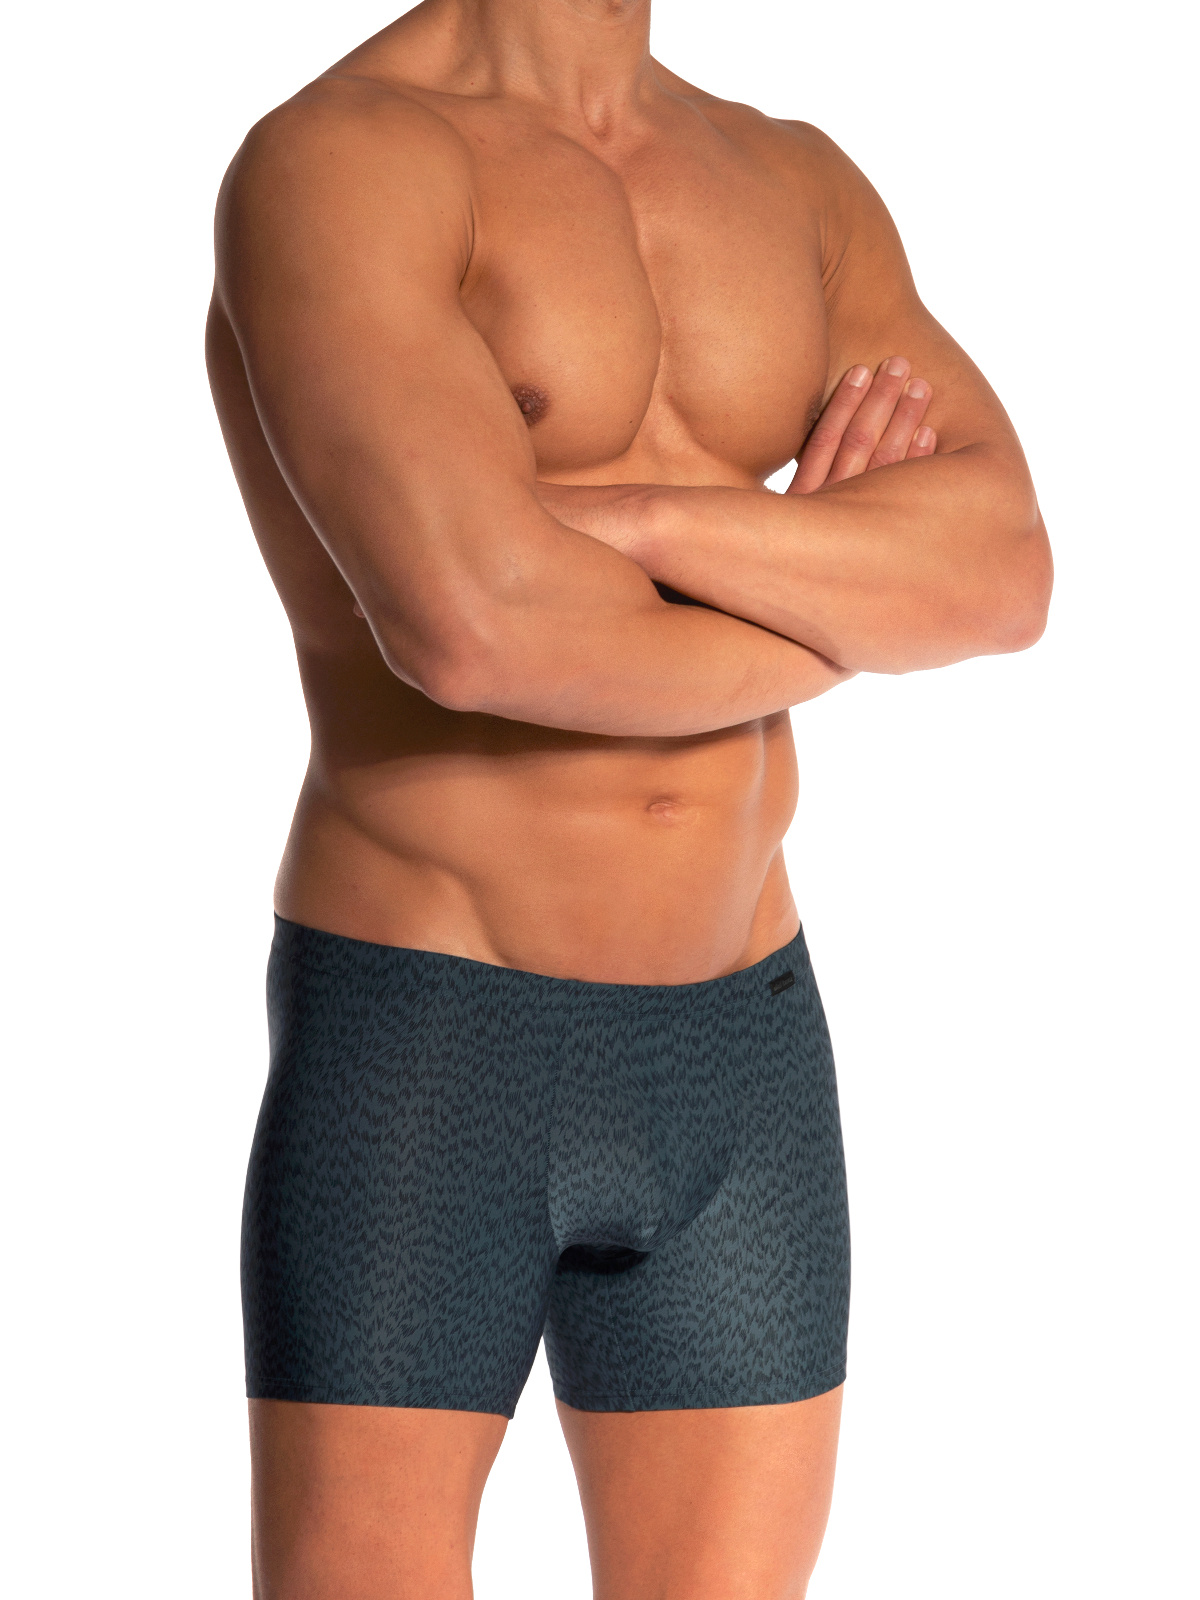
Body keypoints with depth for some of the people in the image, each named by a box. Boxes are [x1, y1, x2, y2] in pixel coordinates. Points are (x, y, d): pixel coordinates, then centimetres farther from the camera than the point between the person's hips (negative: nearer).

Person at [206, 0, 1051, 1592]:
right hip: (413, 1067, -6)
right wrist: (840, 613, -9)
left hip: (733, 1063, 6)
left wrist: (624, 520, -21)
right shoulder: (327, 165, -13)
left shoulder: (799, 189, 10)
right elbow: (470, 626, -28)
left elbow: (1004, 571, -5)